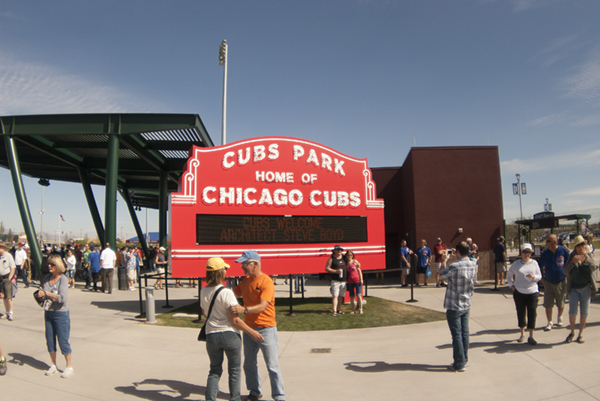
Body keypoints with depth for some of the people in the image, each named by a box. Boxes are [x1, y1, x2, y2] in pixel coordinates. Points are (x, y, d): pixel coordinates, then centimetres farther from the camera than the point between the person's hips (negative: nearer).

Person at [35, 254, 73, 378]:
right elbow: (42, 292, 18)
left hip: (61, 313, -6)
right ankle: (53, 366, 31)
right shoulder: (47, 277, 3)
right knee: (50, 341, 13)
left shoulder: (63, 279, -15)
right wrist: (39, 294, -3)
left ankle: (69, 367, 17)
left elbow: (63, 298, -25)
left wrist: (46, 293, -24)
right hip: (48, 313, 6)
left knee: (63, 341, 2)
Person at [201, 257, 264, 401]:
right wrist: (252, 333, -7)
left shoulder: (203, 292, -1)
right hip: (230, 335, -4)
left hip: (211, 335, 5)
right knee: (234, 370, 14)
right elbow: (235, 320, -17)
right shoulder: (226, 293, -18)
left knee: (214, 370, 19)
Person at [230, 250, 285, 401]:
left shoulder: (266, 282, -18)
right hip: (249, 328, 7)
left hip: (266, 329, -7)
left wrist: (244, 309, -44)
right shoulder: (245, 281, 8)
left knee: (272, 366, 1)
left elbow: (262, 306, -29)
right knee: (249, 364, 16)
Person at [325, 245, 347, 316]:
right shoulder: (331, 259, -2)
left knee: (341, 296, 10)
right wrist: (336, 271, -16)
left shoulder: (343, 257, 12)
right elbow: (327, 268, -6)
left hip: (343, 280, 5)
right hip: (335, 280, -5)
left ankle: (339, 309, 20)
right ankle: (334, 311, -10)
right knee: (335, 296, -9)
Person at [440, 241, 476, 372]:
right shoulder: (472, 265, -3)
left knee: (457, 334, 1)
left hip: (454, 306, -6)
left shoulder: (454, 267, -23)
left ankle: (459, 364, 7)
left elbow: (442, 275, -5)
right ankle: (464, 360, 25)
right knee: (464, 333, 14)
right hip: (466, 305, 6)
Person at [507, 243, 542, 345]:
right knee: (520, 313, 7)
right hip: (519, 292, 0)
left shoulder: (534, 263, 4)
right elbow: (509, 274, 14)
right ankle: (522, 334, 23)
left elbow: (539, 277, 6)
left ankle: (531, 336, 7)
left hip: (532, 292, 0)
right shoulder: (516, 263, 3)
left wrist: (533, 276, -15)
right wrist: (511, 284, 2)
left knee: (532, 314, -1)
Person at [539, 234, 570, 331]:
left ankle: (559, 317, 41)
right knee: (548, 304, 0)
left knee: (560, 303, 14)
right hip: (548, 282, 1)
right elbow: (541, 266, 6)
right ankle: (549, 322, 13)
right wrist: (542, 277, 2)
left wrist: (568, 277, -1)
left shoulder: (564, 250, -11)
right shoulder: (545, 252, -6)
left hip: (561, 282, -1)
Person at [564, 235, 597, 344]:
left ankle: (581, 334, 18)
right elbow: (566, 271, -11)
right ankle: (572, 332, 17)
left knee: (584, 312, 5)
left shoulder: (588, 257, 2)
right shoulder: (572, 257, -2)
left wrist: (586, 257, -28)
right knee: (572, 312, -4)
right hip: (574, 289, -1)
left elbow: (593, 268, -16)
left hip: (586, 288, 1)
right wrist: (573, 262, -26)